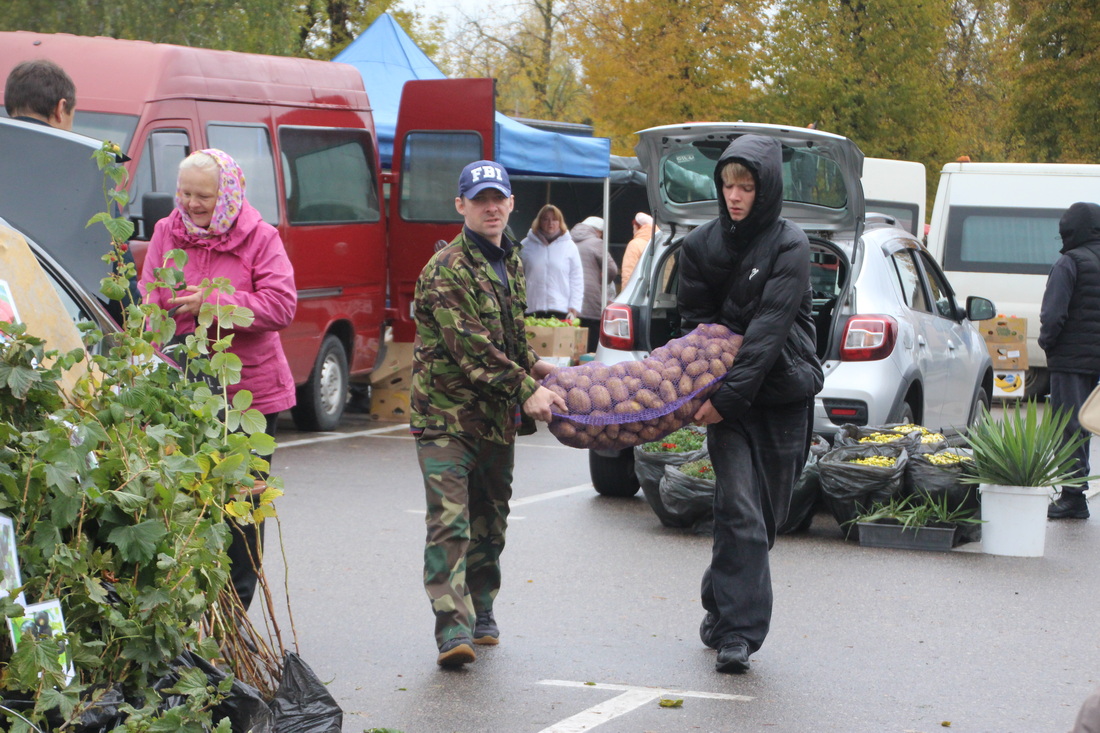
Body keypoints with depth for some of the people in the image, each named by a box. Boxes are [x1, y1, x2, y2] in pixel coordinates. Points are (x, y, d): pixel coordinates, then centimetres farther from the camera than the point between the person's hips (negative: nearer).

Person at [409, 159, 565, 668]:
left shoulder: (510, 262, 14)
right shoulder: (446, 270, -14)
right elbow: (470, 346, -21)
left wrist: (532, 365, 15)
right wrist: (526, 388, -23)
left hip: (497, 416, 8)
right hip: (446, 411, -8)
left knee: (489, 520, 14)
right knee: (449, 521, -13)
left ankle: (480, 612, 26)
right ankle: (453, 628, -16)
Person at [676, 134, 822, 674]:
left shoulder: (791, 247, -7)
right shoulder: (701, 245, 4)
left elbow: (768, 330, -16)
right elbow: (696, 320, 8)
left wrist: (728, 395, -24)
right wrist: (711, 384, -9)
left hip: (782, 396, -1)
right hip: (726, 393, 1)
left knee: (766, 515, 6)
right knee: (741, 510, -11)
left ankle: (721, 606, 24)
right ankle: (737, 630, -9)